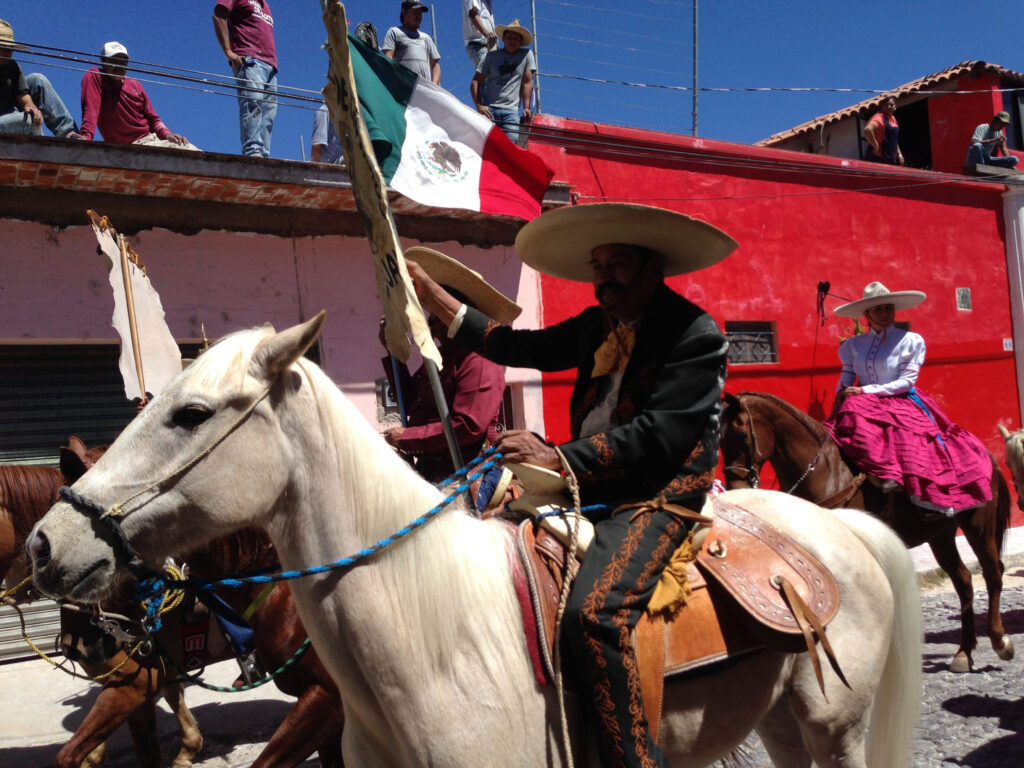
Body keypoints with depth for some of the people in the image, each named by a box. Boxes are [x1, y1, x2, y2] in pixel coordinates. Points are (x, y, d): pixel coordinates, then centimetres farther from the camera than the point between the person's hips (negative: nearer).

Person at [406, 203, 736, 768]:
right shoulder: (598, 325, 14)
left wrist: (558, 459, -24)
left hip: (658, 497, -8)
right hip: (589, 486, 9)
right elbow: (526, 347, 21)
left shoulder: (696, 335, -10)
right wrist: (440, 303, 18)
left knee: (592, 610, -31)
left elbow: (657, 437, -19)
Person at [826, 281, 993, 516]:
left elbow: (906, 382, -6)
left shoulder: (911, 341, 1)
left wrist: (865, 390, -14)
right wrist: (841, 398, -15)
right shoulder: (853, 345, 9)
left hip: (902, 404, -2)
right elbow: (845, 382, 8)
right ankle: (884, 475, -27)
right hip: (866, 407, 3)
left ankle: (931, 492, -24)